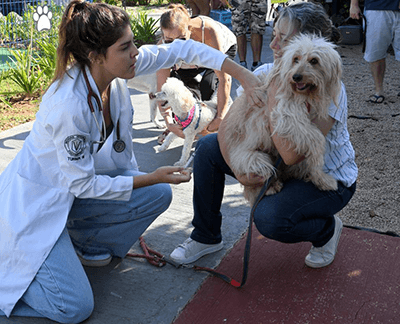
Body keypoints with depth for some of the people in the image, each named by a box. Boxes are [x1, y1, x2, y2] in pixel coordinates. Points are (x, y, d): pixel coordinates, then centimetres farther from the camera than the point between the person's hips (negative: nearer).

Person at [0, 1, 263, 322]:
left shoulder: (115, 68, -13)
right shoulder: (70, 106, -33)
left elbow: (184, 49, -8)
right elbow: (83, 184, -22)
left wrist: (244, 75, -14)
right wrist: (152, 177, -20)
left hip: (73, 191, 8)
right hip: (35, 202, -7)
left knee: (158, 195, -8)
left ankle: (81, 243, 11)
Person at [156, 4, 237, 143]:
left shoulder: (208, 30, -45)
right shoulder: (164, 47, -34)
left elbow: (225, 78, -44)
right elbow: (162, 88, -31)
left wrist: (220, 118, -43)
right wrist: (169, 123, -41)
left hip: (223, 48, -3)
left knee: (208, 83, -28)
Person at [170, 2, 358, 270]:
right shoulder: (265, 74, -9)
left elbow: (292, 154, -38)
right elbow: (228, 125, -8)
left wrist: (275, 95, -32)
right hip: (275, 167, 6)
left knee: (270, 217, -34)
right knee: (208, 147, -7)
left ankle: (328, 230, 4)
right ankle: (206, 237, 8)